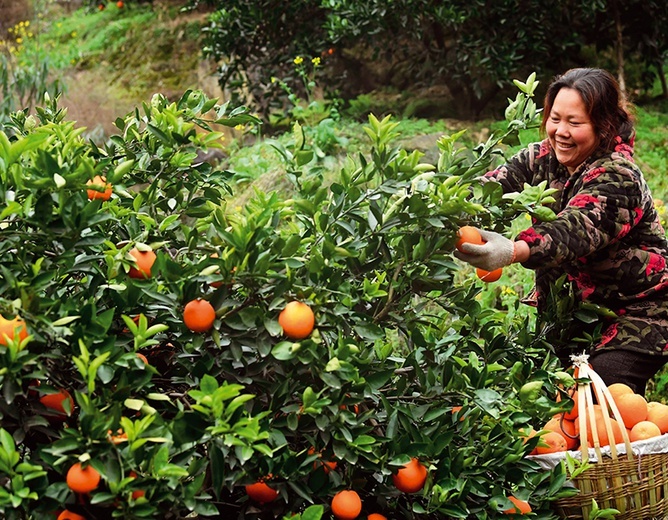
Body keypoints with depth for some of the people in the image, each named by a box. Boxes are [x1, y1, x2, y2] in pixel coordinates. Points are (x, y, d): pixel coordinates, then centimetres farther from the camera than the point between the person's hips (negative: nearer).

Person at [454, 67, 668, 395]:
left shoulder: (618, 177, -24)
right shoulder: (543, 157, -2)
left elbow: (574, 232, -42)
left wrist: (512, 251, -60)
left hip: (638, 311, -6)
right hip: (578, 303, 6)